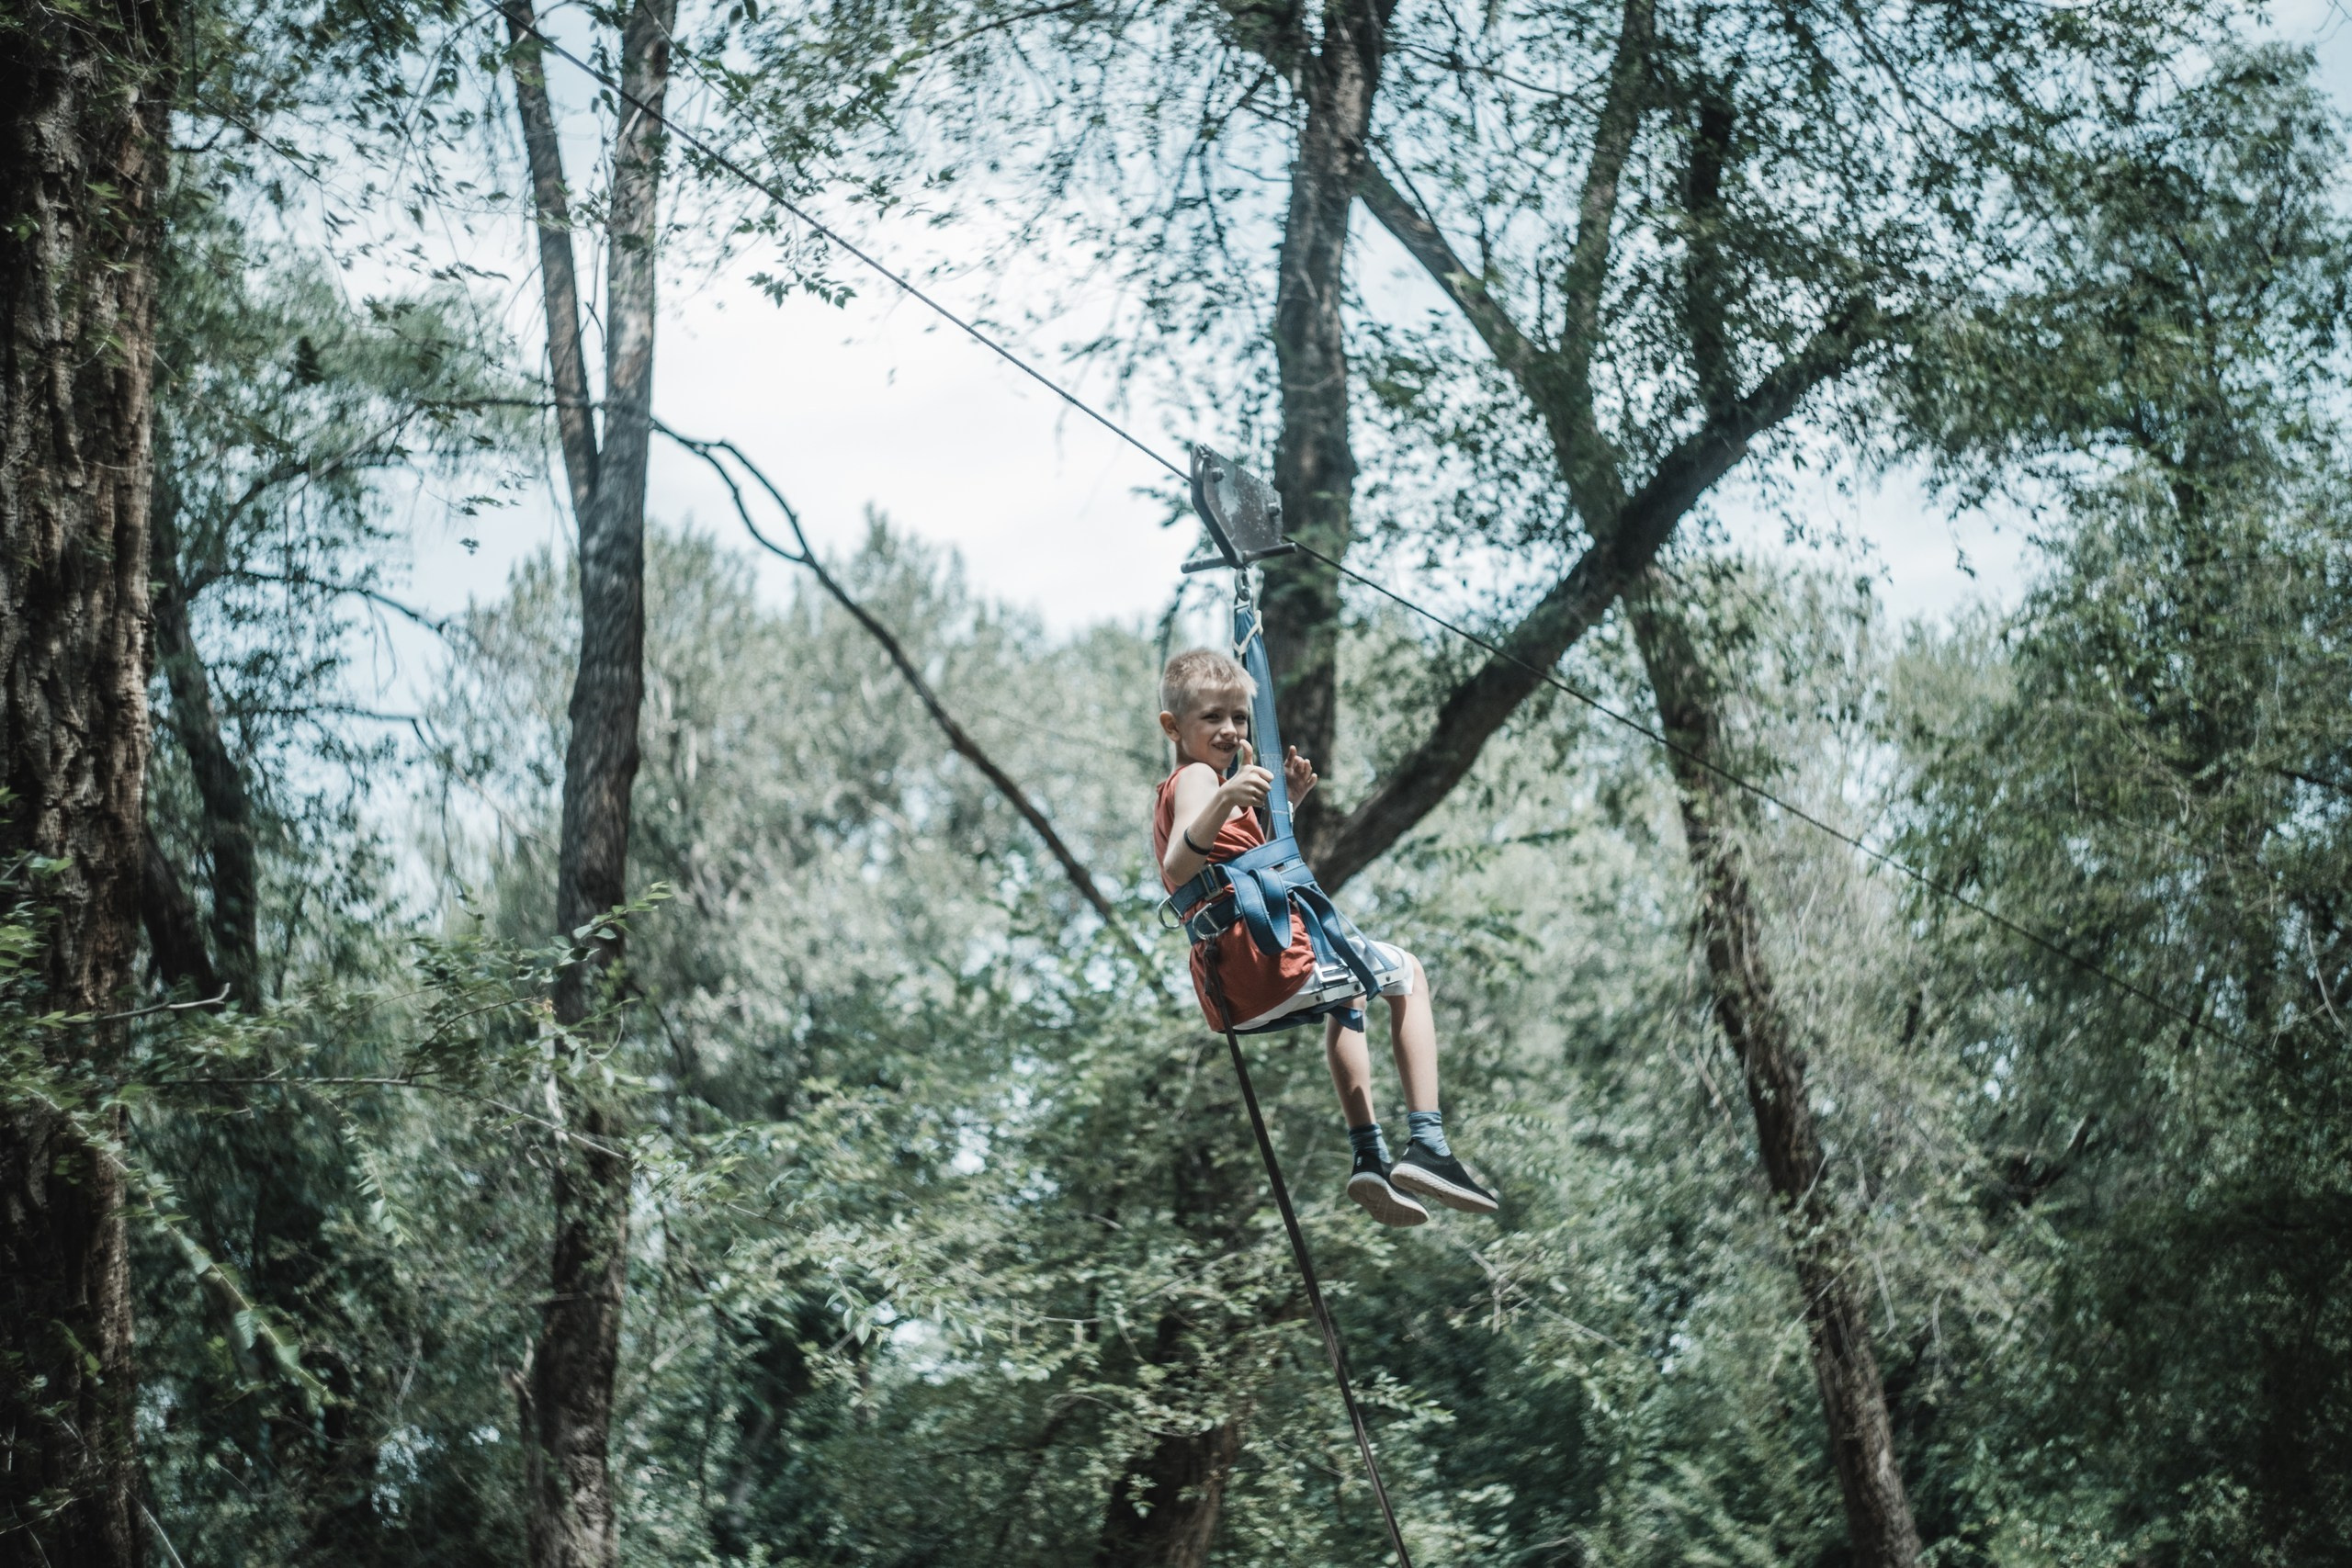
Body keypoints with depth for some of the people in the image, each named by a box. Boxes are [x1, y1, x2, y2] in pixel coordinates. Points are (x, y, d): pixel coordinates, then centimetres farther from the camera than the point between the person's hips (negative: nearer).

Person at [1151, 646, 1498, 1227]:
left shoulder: (1174, 791, 22)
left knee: (1345, 1001, 39)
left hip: (1229, 996, 10)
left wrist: (1282, 804, 23)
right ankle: (1427, 1145, 0)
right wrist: (1223, 802, -44)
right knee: (1408, 975, 13)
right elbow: (1178, 868, -29)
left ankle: (1369, 1156, 25)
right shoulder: (1197, 778, -8)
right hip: (1277, 965, -10)